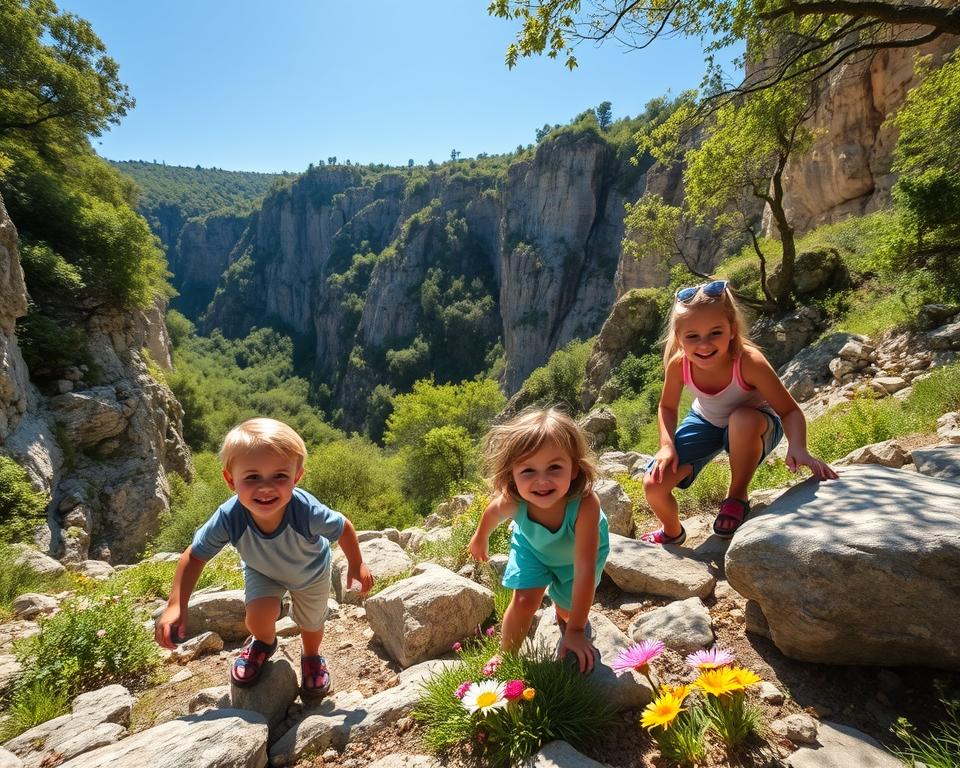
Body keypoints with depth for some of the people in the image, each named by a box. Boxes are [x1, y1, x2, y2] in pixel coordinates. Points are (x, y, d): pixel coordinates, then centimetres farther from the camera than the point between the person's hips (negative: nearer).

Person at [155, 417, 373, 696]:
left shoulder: (307, 512, -46)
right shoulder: (229, 518, -40)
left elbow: (344, 528, -25)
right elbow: (194, 556, -21)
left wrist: (357, 564, -11)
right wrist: (176, 605, -28)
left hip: (311, 572, 0)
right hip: (262, 570, 1)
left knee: (311, 623, 15)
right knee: (259, 615, -20)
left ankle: (312, 657, 53)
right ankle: (263, 643, 20)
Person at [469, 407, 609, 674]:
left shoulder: (585, 505, -47)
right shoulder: (512, 502, -37)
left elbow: (585, 570, -40)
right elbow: (493, 512, -10)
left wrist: (576, 630, -35)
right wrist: (480, 538, 10)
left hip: (575, 550, -1)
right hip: (532, 545, 1)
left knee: (568, 607, 6)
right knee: (524, 600, -12)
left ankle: (563, 617, 44)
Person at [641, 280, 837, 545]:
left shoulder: (749, 362, -35)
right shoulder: (678, 365, -25)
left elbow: (789, 411, -27)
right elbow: (667, 407, -7)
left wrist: (797, 447, -46)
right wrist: (667, 445, -23)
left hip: (752, 429, -2)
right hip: (705, 423, 3)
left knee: (743, 418, -42)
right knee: (654, 484, -14)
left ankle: (737, 497, -12)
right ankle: (672, 532, 24)